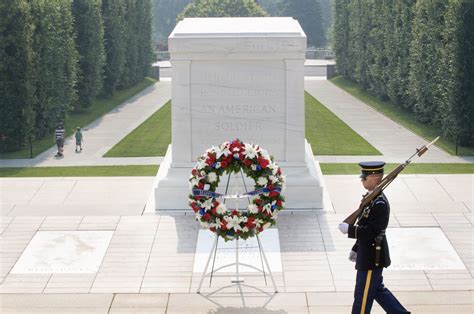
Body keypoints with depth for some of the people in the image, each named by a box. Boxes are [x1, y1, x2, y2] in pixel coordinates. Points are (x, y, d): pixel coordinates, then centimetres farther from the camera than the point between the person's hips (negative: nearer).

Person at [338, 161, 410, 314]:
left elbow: (372, 231, -27)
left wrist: (349, 229, -20)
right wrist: (356, 249, 20)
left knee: (363, 295, 2)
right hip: (370, 254, 10)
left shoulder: (380, 203, -23)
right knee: (377, 289, 20)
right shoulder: (373, 198, 8)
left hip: (372, 258, -10)